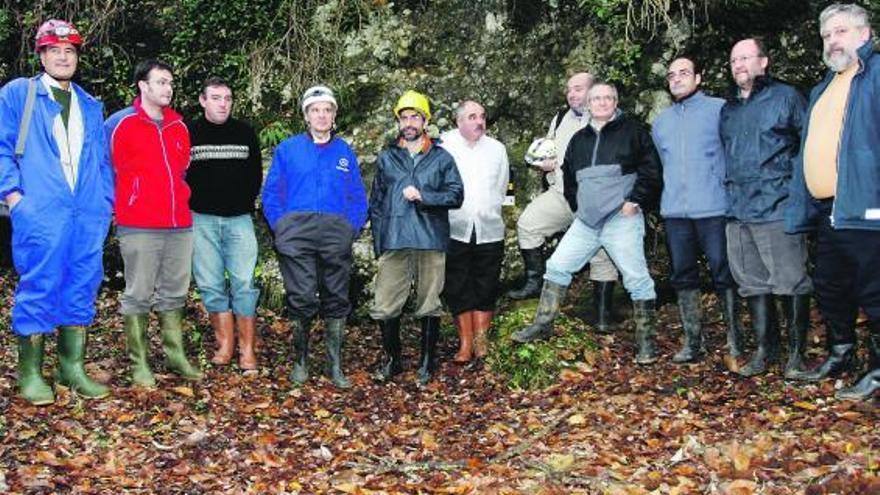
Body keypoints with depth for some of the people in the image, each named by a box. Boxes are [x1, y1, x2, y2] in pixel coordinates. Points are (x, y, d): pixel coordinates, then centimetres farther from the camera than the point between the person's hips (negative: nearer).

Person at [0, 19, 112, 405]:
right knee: (37, 290, -4)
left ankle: (72, 368, 15)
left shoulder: (90, 106, 21)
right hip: (40, 211, -5)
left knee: (81, 290, 6)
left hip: (88, 214, 5)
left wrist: (107, 200, 12)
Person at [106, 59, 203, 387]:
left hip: (180, 225, 6)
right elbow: (106, 168, 1)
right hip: (139, 227, -6)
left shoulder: (179, 127, 14)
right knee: (138, 295, -1)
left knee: (174, 293, 11)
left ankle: (176, 356, 20)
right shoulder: (120, 123, -4)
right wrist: (126, 203, 5)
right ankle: (139, 364, 5)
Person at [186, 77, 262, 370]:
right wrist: (193, 206, 3)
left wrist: (244, 204, 7)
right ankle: (225, 345, 11)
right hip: (202, 220, 0)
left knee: (244, 284, -4)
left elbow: (256, 175, 14)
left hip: (239, 219, 0)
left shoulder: (246, 133, 8)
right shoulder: (189, 133, 3)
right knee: (211, 285, 2)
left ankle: (247, 350, 1)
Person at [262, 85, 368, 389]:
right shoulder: (287, 149, 9)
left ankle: (335, 366, 10)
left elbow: (358, 198, 14)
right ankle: (300, 361, 11)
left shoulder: (345, 152, 14)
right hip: (296, 236, -2)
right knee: (301, 300, -5)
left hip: (337, 237, 2)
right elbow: (271, 193, 7)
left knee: (336, 300, 3)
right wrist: (281, 227, -3)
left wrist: (352, 228, 1)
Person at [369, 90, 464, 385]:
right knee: (385, 306, -2)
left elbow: (456, 196, 1)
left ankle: (427, 363, 18)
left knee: (429, 306, 5)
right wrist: (378, 243, 6)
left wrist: (422, 196, -12)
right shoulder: (386, 158, 14)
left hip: (431, 242, -1)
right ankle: (392, 360, 17)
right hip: (394, 244, 1)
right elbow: (376, 203, 13)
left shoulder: (441, 158, 10)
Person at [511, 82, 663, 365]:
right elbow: (569, 175, 27)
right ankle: (543, 324, 17)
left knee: (637, 278, -6)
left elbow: (652, 170, -4)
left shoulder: (633, 131, 1)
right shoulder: (579, 139, 16)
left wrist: (635, 201, -10)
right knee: (557, 267, 6)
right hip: (586, 222, 5)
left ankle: (646, 340, 5)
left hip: (622, 219, -5)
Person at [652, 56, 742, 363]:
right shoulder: (661, 122, 17)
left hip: (714, 209, -5)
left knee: (723, 274, -1)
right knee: (683, 277, 7)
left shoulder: (719, 110, 1)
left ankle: (734, 338, 10)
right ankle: (692, 341, 14)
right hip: (675, 211, 5)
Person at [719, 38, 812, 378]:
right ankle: (764, 348, 20)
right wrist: (729, 191, 15)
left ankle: (797, 352, 10)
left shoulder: (785, 97, 1)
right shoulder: (727, 110, 17)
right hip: (739, 210, 6)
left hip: (777, 207, -6)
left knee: (790, 282, -2)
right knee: (752, 283, 10)